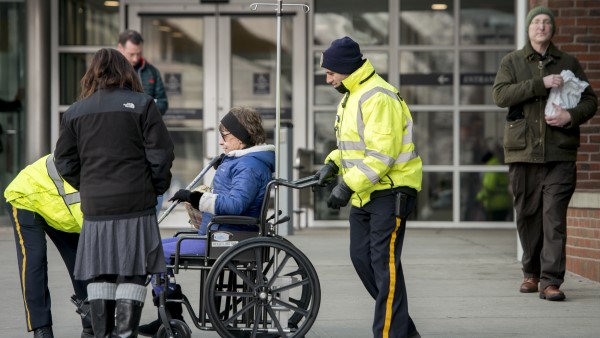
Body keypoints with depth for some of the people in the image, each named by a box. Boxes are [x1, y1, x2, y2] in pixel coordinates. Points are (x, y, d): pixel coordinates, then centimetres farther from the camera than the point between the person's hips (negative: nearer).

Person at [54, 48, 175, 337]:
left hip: (95, 208, 3)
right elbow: (160, 154, -4)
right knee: (132, 274, 1)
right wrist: (158, 187, 10)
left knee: (99, 275, 10)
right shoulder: (141, 104, 0)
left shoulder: (74, 112, 9)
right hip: (136, 205, -3)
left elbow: (65, 163, 7)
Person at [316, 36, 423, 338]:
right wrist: (333, 163, 7)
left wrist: (348, 185, -25)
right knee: (361, 258, 12)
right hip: (364, 194, 11)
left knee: (384, 264, -9)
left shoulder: (378, 97, -19)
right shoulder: (351, 96, 15)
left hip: (390, 191, -11)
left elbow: (381, 154, -26)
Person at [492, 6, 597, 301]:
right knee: (527, 216, 7)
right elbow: (500, 94, -8)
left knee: (554, 217, -9)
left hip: (559, 154, -1)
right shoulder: (512, 62, 9)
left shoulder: (568, 63, 11)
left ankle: (550, 280, -11)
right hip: (523, 152, 1)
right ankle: (532, 272, 24)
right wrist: (541, 84, -16)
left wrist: (571, 115, -9)